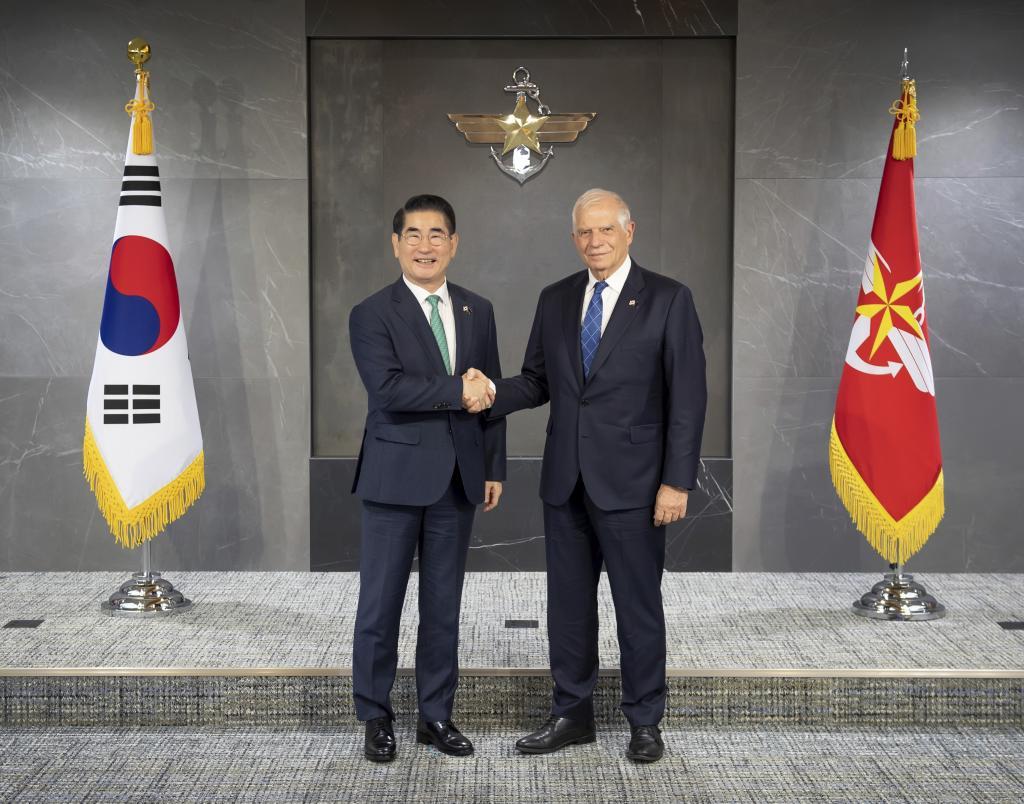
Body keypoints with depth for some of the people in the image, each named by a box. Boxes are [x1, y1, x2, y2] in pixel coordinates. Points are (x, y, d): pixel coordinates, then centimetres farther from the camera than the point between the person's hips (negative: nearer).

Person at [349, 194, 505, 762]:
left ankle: (436, 715, 23)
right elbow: (387, 387, -19)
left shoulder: (477, 311, 10)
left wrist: (494, 468, 8)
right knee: (380, 605, 4)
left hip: (458, 478, 4)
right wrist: (457, 390, -18)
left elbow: (488, 394, 12)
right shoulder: (371, 315, -4)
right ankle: (375, 718, 19)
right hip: (396, 477, -4)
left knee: (444, 605, 11)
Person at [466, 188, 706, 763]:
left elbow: (688, 397, -8)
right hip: (565, 479, 5)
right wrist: (492, 392, -11)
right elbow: (538, 381, 10)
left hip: (630, 481, -5)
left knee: (639, 605, 6)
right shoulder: (556, 300, 9)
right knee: (568, 602, 13)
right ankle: (572, 715, 27)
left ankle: (645, 721, 22)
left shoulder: (668, 300, -6)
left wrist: (677, 482, -13)